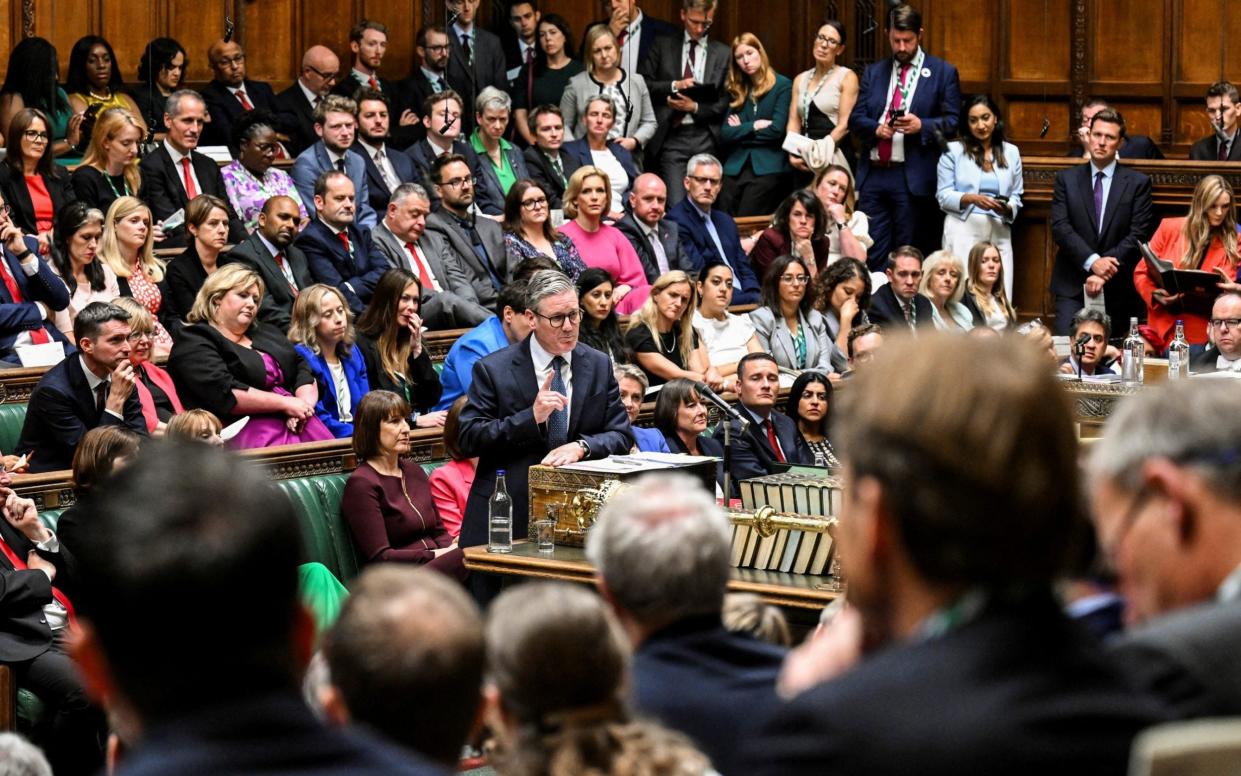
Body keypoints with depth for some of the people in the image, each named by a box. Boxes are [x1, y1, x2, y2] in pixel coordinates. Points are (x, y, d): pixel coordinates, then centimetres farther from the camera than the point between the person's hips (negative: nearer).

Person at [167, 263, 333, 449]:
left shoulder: (265, 333, 28)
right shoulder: (194, 344, 4)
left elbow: (303, 371, 19)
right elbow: (225, 395, -11)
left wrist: (304, 403, -3)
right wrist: (285, 403, -8)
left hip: (294, 422, 7)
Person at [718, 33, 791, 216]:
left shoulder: (782, 85, 2)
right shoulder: (736, 91, 16)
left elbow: (777, 130, -8)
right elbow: (724, 134, 6)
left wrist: (740, 131, 1)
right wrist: (754, 126, -6)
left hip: (767, 168, -5)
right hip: (735, 168, 5)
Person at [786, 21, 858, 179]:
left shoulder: (847, 77, 0)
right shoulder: (800, 80, 16)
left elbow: (844, 125, -7)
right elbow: (794, 122, 10)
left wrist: (821, 151, -18)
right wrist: (793, 153, -8)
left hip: (834, 158, -5)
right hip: (804, 162, 5)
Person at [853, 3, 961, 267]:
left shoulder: (943, 72, 5)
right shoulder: (873, 72, 16)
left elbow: (953, 122, 1)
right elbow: (856, 118, 11)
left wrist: (921, 125, -17)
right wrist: (876, 128, -10)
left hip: (914, 178, -4)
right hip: (873, 175, 4)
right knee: (871, 255, 2)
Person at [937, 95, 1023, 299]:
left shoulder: (1011, 152, 14)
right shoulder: (953, 150, 6)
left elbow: (1016, 196, 13)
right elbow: (944, 196, 1)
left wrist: (1008, 208, -9)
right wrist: (971, 199, -16)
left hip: (999, 233, 2)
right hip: (963, 230, -2)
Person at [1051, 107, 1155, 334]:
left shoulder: (1138, 183, 5)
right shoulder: (1067, 179, 9)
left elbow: (1138, 235, -3)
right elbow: (1060, 227, -2)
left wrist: (1105, 273, -13)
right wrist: (1092, 261, -16)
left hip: (1119, 289, -1)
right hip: (1072, 287, 1)